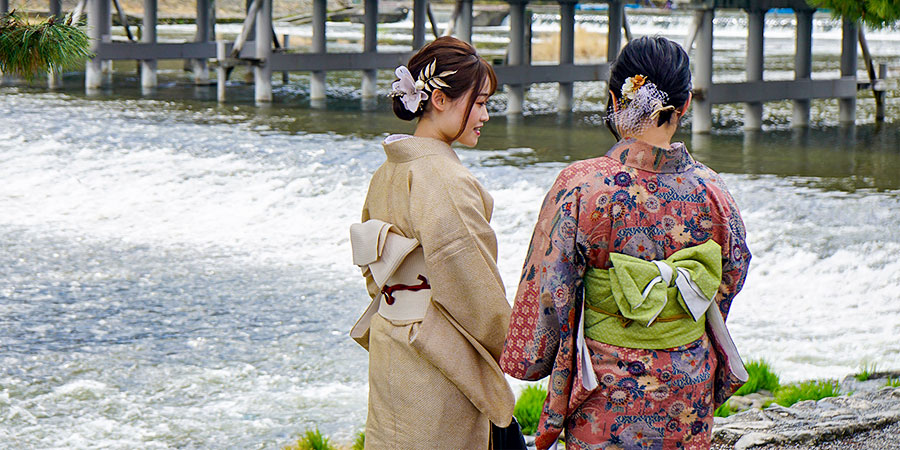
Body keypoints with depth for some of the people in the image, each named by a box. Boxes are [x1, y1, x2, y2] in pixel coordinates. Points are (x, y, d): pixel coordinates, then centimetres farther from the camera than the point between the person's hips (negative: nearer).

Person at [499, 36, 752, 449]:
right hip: (688, 391, 3)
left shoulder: (580, 186, -17)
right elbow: (734, 271, 7)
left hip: (607, 390, -2)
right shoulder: (709, 190, -8)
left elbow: (549, 287, -10)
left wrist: (532, 356, 7)